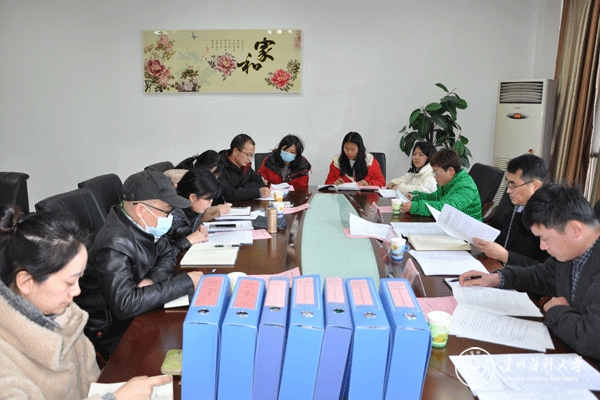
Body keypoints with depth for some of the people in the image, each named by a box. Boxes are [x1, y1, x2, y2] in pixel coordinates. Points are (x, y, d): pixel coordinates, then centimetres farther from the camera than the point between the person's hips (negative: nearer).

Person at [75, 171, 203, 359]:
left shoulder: (142, 225, -5)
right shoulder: (114, 246, -30)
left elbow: (168, 254, 7)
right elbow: (126, 305, -36)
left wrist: (152, 279, -16)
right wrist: (186, 282, -32)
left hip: (136, 310, 8)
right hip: (109, 329, -7)